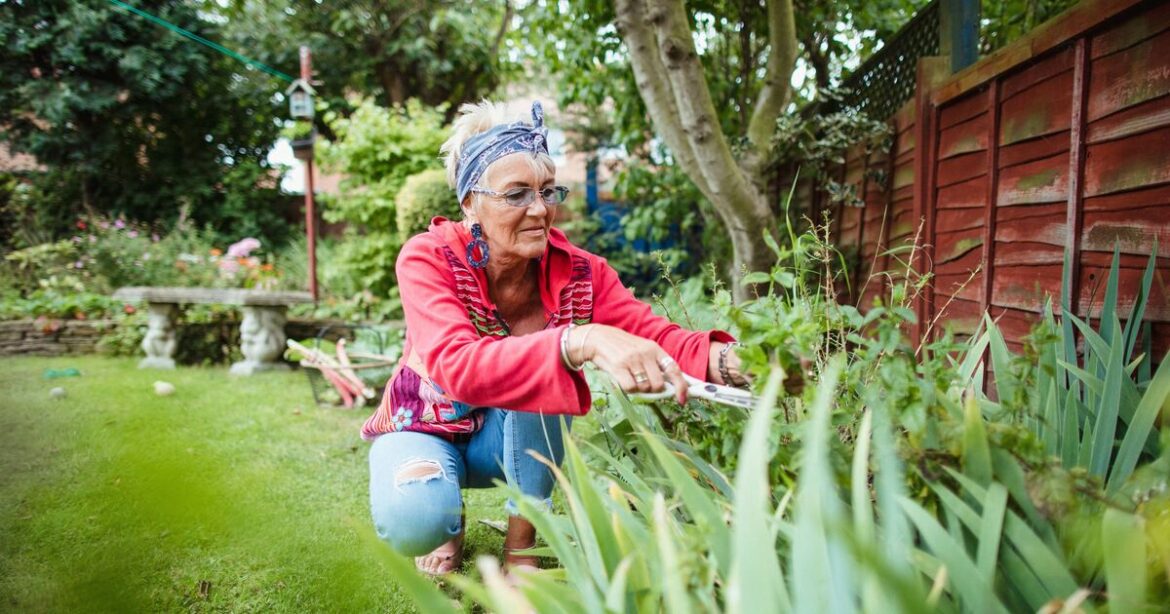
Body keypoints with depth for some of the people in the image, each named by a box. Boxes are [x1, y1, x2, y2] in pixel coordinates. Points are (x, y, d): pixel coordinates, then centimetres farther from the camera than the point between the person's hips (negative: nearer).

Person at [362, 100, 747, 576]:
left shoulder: (576, 271, -17)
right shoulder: (429, 259, -27)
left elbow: (653, 334, -29)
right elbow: (457, 366, -44)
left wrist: (726, 359, -53)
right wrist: (582, 343, -60)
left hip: (518, 440, 2)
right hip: (426, 428, -2)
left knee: (544, 364, -32)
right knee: (411, 522, -36)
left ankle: (521, 543, -11)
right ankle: (447, 520, 5)